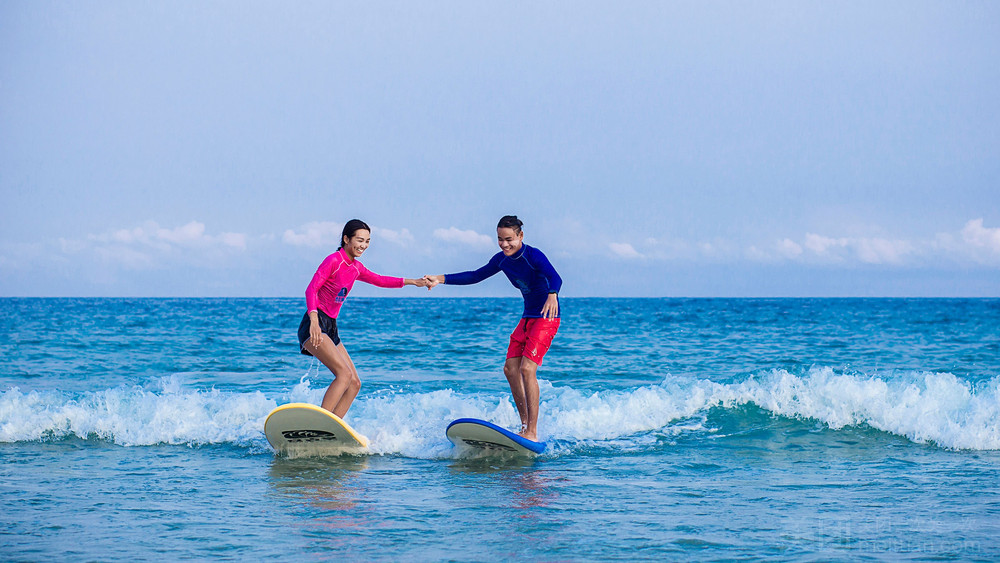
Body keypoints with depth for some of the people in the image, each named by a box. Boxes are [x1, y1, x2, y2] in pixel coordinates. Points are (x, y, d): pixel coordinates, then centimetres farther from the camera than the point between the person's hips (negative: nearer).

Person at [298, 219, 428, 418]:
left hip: (331, 328, 9)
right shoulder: (333, 261, -11)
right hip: (315, 325, -9)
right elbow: (311, 290, -20)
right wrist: (314, 321, -34)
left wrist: (413, 282, 28)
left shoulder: (356, 267, 14)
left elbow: (379, 280, 30)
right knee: (345, 374, -23)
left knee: (354, 384, 4)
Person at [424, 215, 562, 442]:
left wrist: (552, 295, -58)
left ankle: (532, 433, -20)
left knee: (527, 368, -19)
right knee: (510, 368, 1)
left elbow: (555, 278, -35)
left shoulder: (533, 256, -19)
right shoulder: (502, 259, 4)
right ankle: (525, 425, 8)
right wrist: (440, 279, 8)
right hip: (527, 319, 9)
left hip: (546, 318, -9)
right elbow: (476, 276, 15)